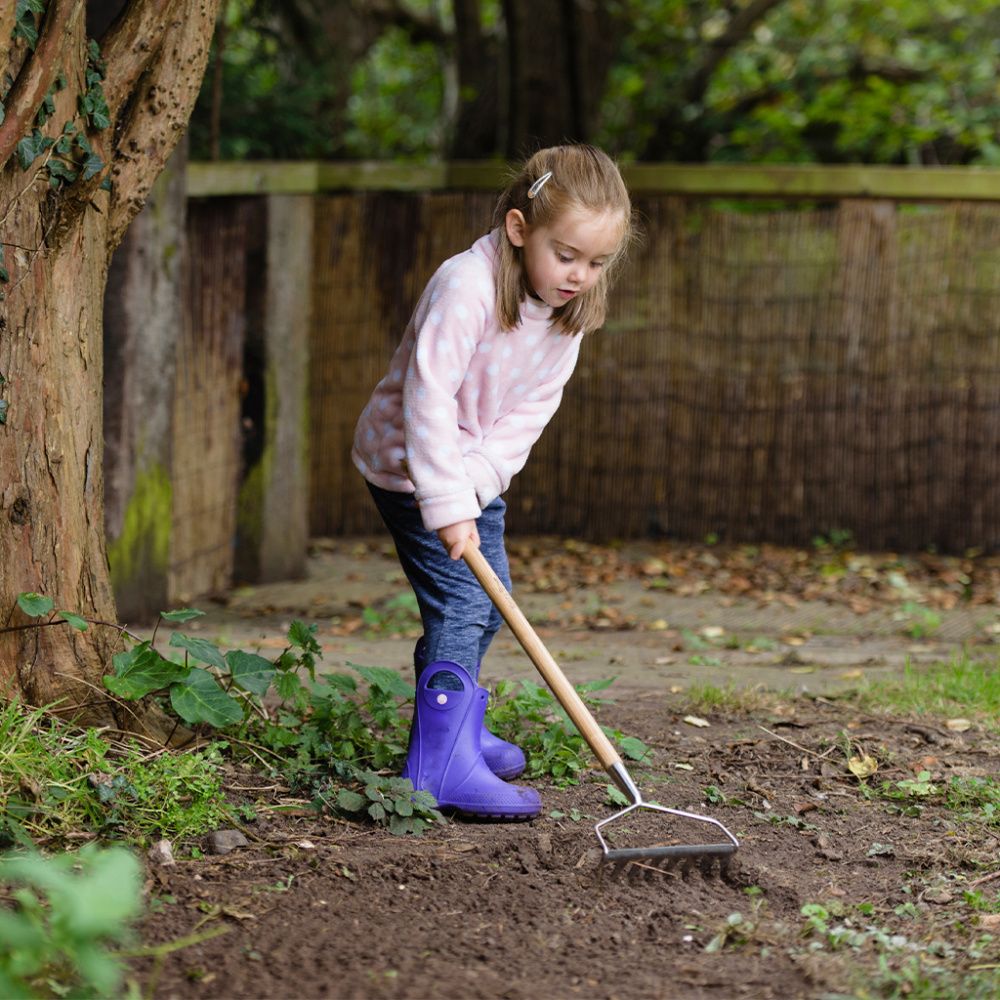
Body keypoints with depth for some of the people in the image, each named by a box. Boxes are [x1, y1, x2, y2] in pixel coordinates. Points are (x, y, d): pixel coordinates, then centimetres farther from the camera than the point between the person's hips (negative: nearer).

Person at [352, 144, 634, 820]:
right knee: (460, 603, -17)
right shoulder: (466, 288, -30)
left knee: (488, 602, 18)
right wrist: (448, 504, -34)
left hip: (477, 469, 8)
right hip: (410, 465, -8)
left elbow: (531, 409, -7)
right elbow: (429, 398, -32)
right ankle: (440, 766, -20)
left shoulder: (568, 308, -6)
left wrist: (476, 482, -19)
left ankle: (458, 727, 38)